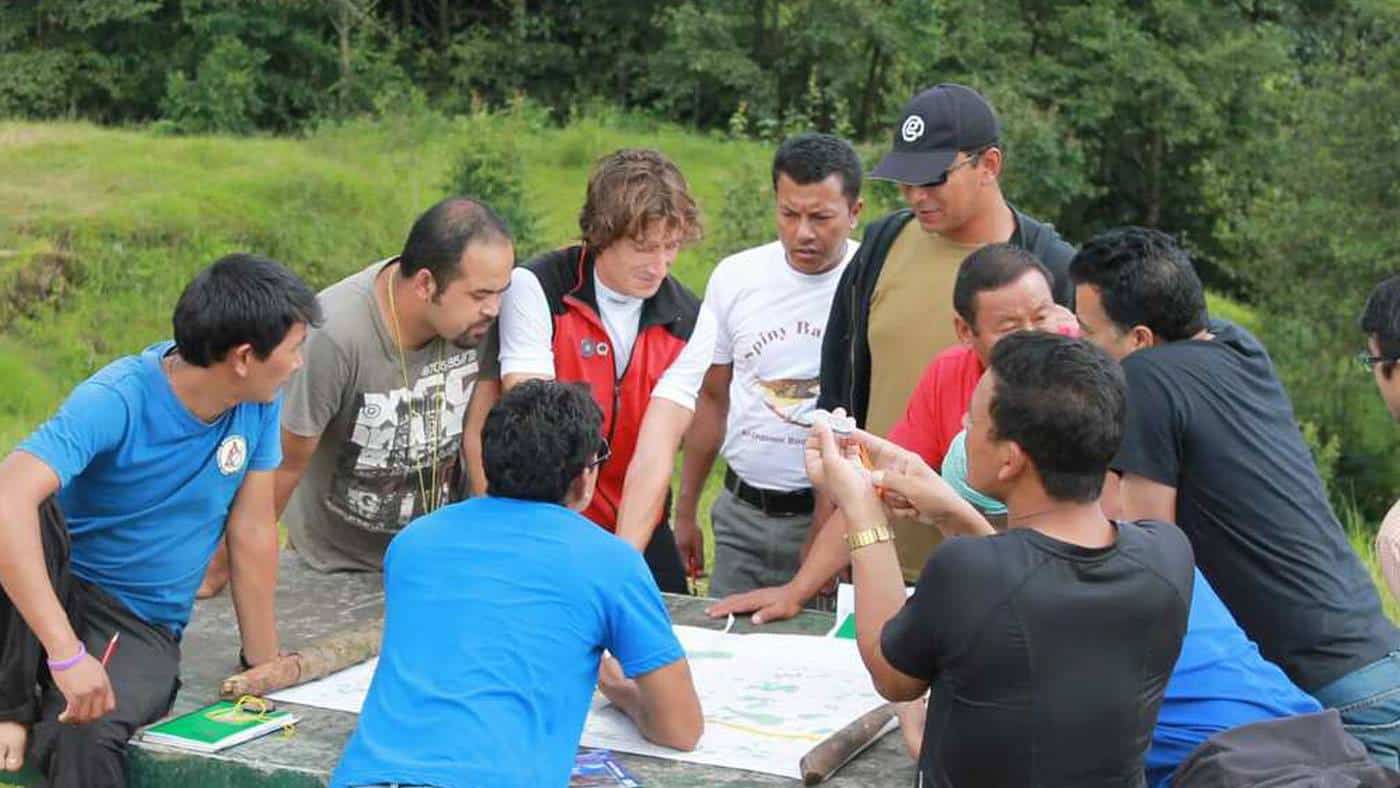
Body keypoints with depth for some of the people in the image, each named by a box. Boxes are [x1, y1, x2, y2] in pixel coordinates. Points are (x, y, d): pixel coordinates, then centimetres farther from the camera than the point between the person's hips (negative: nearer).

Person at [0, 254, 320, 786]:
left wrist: (264, 668, 3)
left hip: (143, 627, 0)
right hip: (55, 594, 0)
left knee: (84, 739, -34)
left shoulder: (260, 404, -7)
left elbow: (252, 533, 1)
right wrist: (67, 654, -43)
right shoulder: (116, 401, -23)